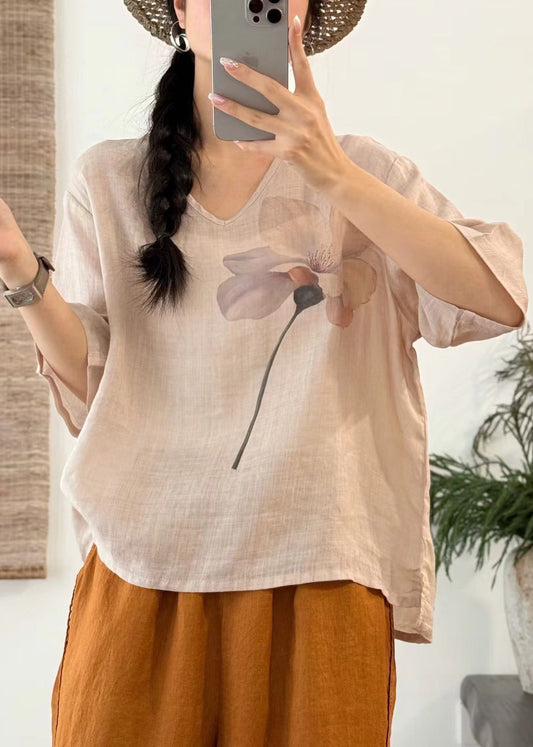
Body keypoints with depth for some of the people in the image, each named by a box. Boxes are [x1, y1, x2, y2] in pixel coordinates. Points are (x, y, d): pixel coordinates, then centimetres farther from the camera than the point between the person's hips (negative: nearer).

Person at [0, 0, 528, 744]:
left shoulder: (363, 172, 5)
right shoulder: (108, 180, 7)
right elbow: (90, 389, 4)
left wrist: (335, 178, -20)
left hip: (320, 573, 0)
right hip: (143, 574, 1)